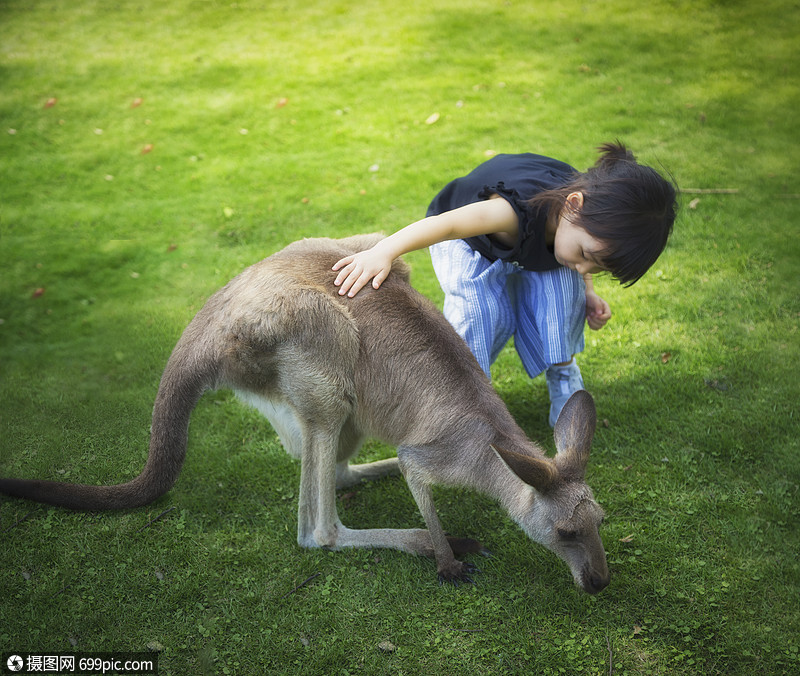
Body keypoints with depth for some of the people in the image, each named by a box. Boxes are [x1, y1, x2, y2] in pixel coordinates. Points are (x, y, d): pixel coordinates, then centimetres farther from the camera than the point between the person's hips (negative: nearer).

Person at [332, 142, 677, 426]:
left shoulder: (591, 220, -27)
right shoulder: (517, 210, -48)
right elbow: (446, 223, -62)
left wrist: (587, 292, -15)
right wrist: (384, 251, -76)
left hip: (533, 249, 5)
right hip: (471, 244, -4)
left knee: (562, 289, -22)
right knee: (482, 312, -29)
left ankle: (563, 373, 0)